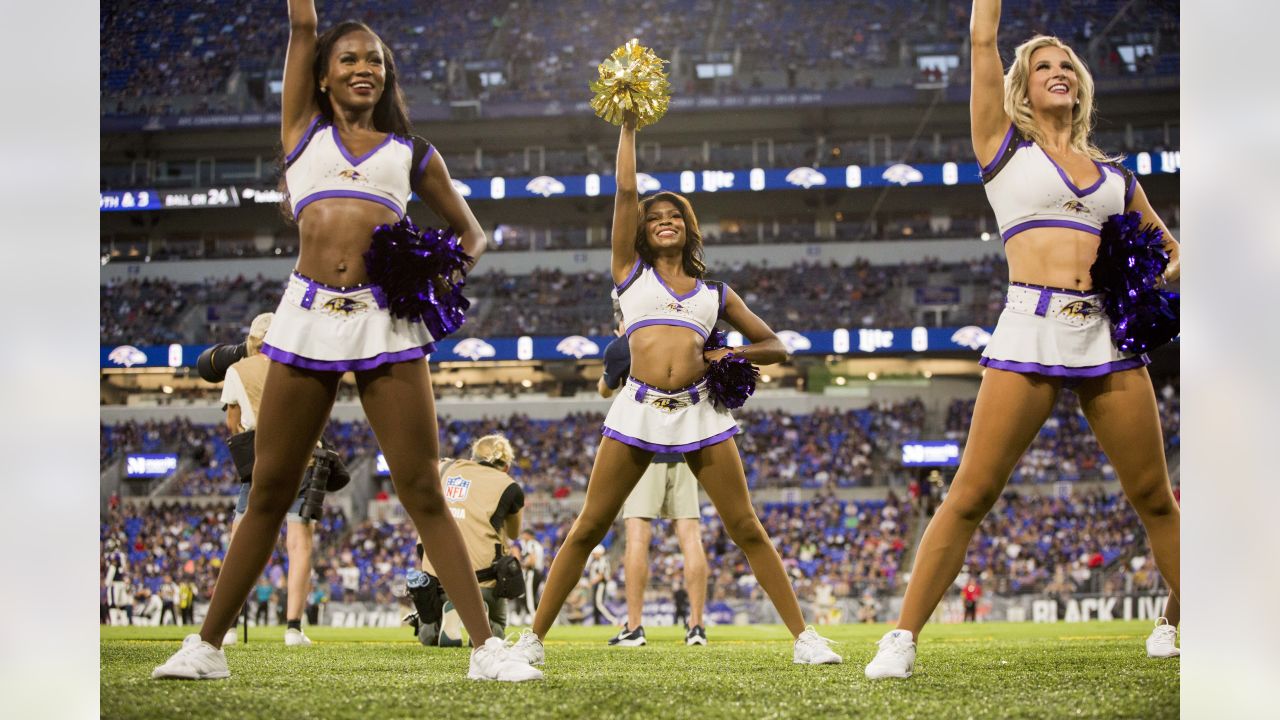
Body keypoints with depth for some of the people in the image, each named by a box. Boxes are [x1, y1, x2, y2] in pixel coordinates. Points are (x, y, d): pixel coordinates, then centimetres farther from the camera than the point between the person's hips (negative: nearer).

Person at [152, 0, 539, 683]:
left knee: (424, 492, -3)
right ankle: (207, 645, 11)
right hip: (307, 317, 0)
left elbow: (469, 231, 23)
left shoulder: (413, 154, 16)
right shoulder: (304, 132, 16)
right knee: (269, 490, 4)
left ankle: (487, 648, -4)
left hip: (386, 322, 0)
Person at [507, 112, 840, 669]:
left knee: (745, 527, -1)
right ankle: (533, 638, 6)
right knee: (588, 528, -1)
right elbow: (625, 191, 6)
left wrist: (733, 354, 2)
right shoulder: (631, 272, 14)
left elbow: (775, 346, 20)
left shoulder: (714, 293, 18)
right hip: (638, 410, -1)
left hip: (699, 411, 1)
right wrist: (628, 127, 9)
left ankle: (803, 636, 2)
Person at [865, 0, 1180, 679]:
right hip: (1030, 331, -4)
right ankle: (901, 640, -6)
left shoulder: (1111, 171, 19)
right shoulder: (1004, 143, 10)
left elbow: (1167, 248, 27)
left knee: (1154, 498, 6)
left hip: (1108, 335, 4)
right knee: (970, 495, -9)